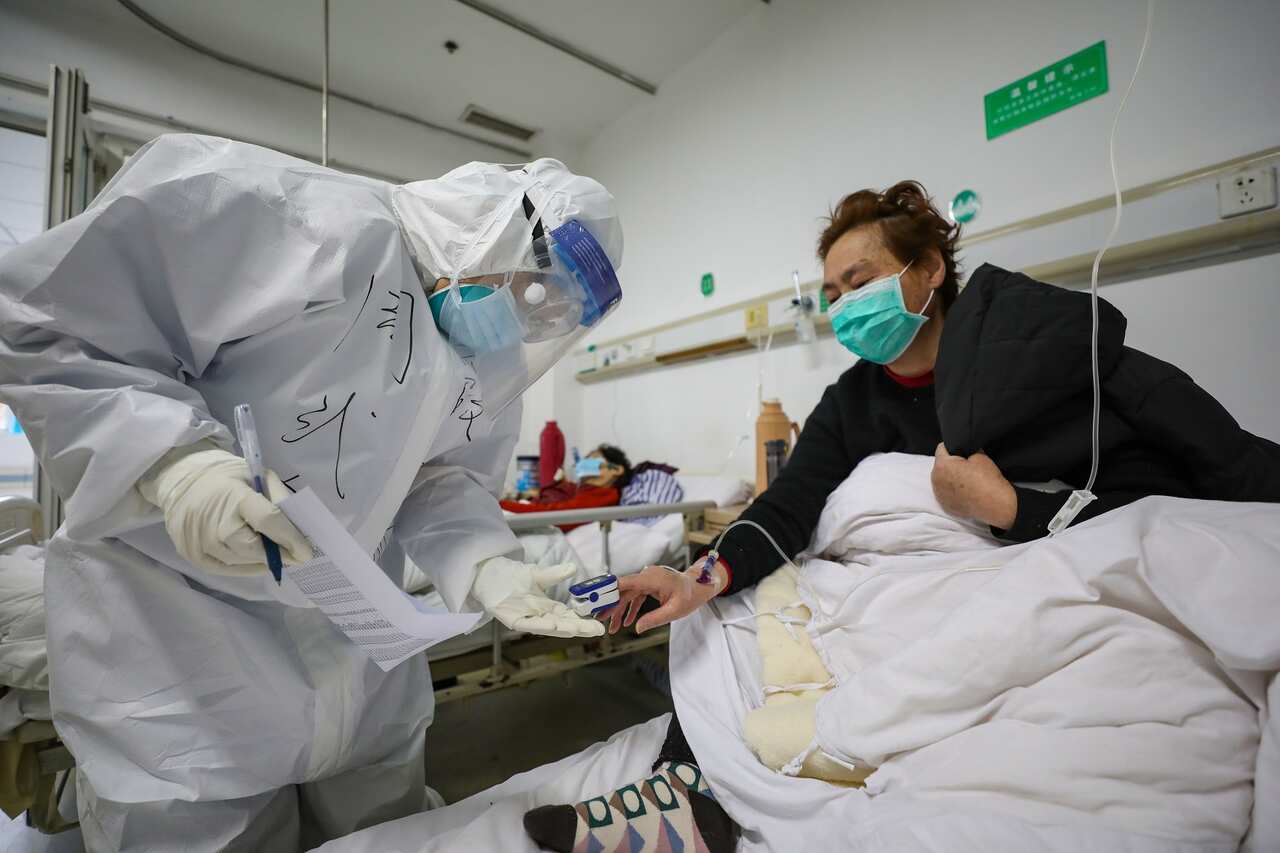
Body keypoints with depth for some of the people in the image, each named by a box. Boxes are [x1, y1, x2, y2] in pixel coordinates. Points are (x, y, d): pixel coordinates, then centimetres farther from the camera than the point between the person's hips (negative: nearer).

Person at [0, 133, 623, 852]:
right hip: (179, 614, -5)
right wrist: (171, 456, -31)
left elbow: (443, 479, 1)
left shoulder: (493, 360, 0)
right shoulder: (262, 205, -20)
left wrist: (483, 563, -17)